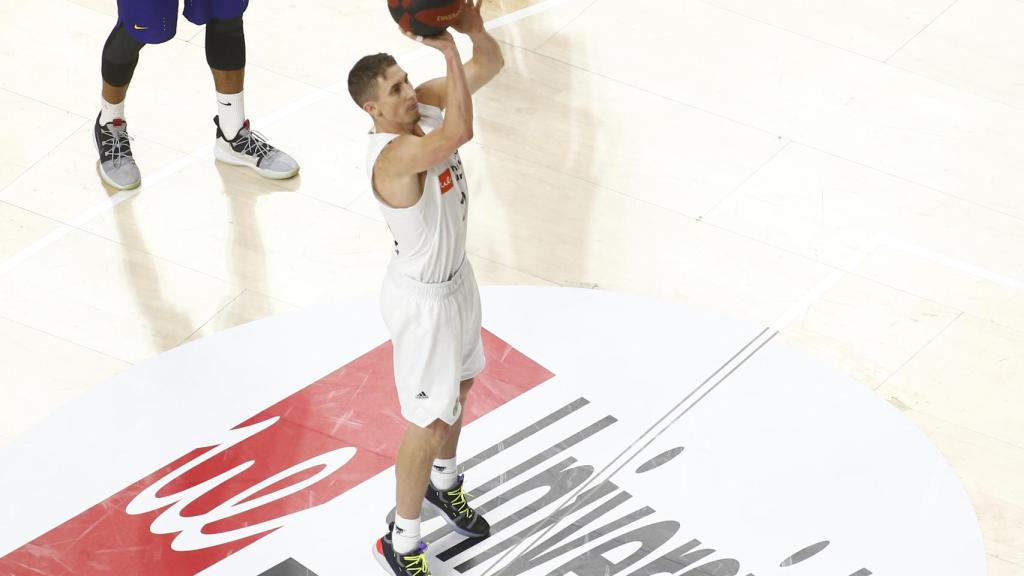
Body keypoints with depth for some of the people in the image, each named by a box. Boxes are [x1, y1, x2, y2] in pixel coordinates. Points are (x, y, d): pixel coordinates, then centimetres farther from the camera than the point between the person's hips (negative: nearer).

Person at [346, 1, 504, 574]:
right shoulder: (394, 155, -37)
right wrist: (449, 50, -51)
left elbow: (491, 64, -6)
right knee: (430, 422, 3)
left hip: (457, 274, 9)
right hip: (423, 298, -9)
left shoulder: (425, 102, -12)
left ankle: (443, 482, 55)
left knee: (461, 383, 28)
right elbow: (460, 132, -55)